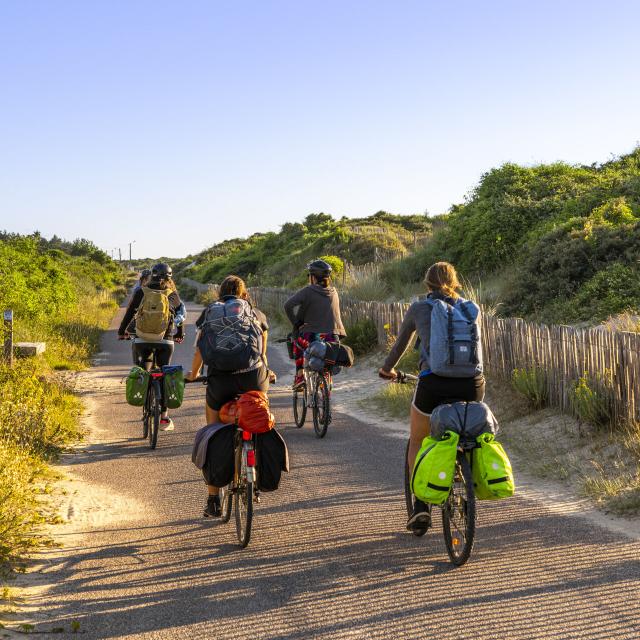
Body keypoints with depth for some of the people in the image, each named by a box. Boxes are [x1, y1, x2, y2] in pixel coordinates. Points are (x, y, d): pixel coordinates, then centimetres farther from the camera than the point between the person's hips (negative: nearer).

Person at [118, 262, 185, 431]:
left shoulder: (141, 292, 2)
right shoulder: (172, 295, 3)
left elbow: (130, 313, 8)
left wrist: (122, 332, 22)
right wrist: (180, 334, 32)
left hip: (142, 340, 0)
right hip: (166, 341, 0)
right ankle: (164, 417, 3)